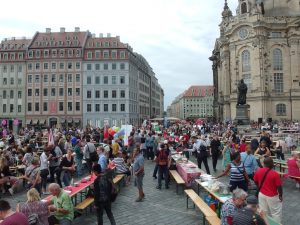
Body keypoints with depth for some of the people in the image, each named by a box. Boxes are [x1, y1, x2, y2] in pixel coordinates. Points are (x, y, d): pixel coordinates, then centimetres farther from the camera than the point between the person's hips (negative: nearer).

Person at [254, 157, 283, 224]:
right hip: (272, 196, -5)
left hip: (261, 194, 5)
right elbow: (279, 186, -15)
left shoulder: (258, 171, -8)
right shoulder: (275, 174, -24)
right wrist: (280, 195, 1)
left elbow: (255, 181, 6)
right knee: (276, 213, 15)